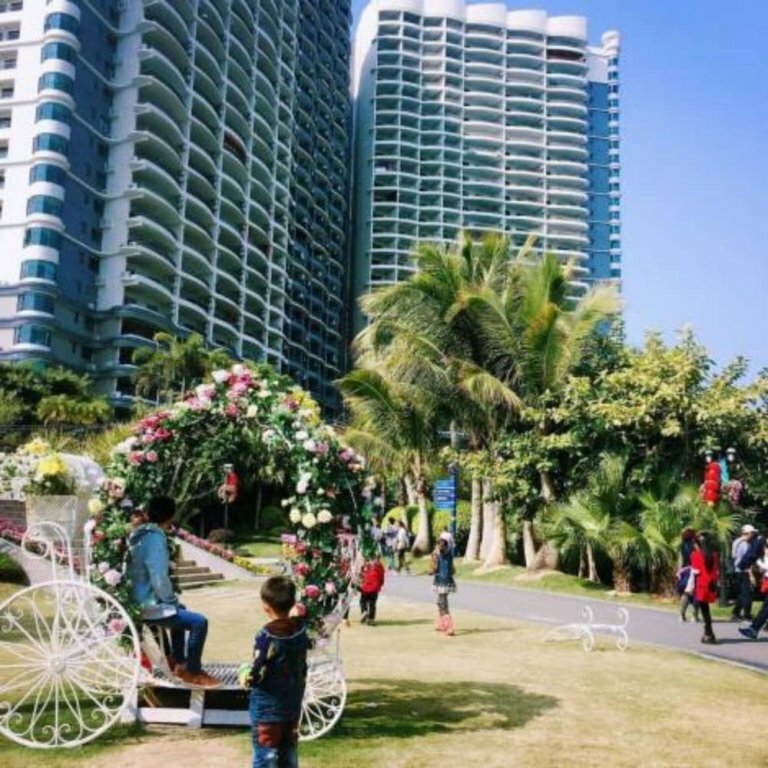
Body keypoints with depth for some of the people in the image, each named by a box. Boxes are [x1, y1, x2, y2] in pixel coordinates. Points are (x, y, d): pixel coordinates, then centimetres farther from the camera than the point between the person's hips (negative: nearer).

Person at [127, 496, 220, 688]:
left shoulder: (139, 533, 7)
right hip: (149, 606, -10)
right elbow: (160, 580, -27)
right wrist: (173, 599, -8)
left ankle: (178, 662, 37)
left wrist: (172, 599, 16)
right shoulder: (155, 538, -23)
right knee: (199, 622, -11)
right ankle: (193, 672, 5)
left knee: (181, 610, 32)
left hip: (138, 600, 10)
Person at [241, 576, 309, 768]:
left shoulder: (267, 636, -23)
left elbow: (255, 675, -19)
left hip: (267, 708, -6)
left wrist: (245, 676, 2)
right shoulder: (301, 630, -4)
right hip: (293, 704, 6)